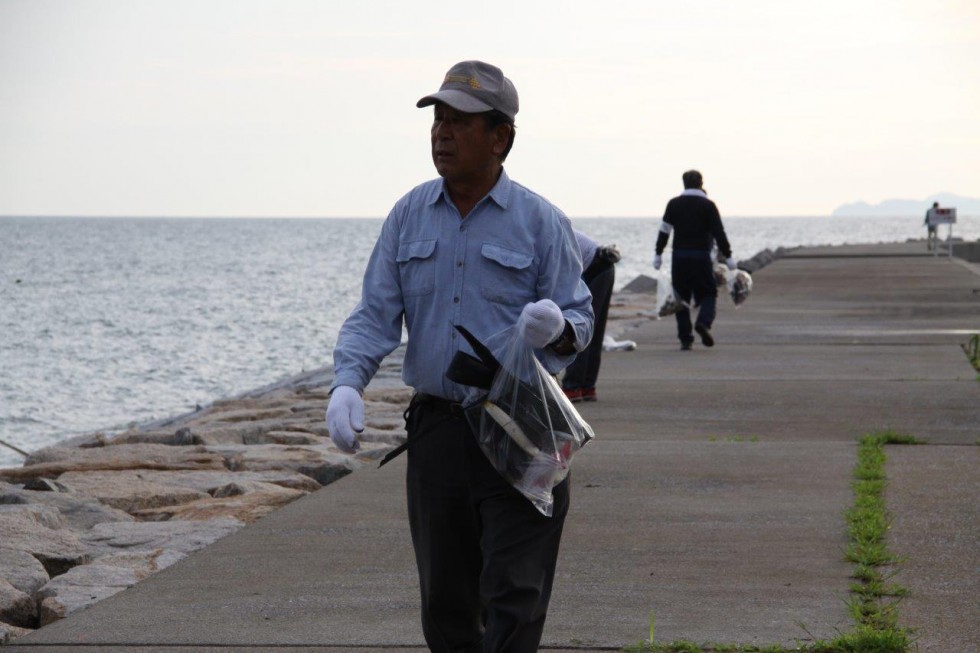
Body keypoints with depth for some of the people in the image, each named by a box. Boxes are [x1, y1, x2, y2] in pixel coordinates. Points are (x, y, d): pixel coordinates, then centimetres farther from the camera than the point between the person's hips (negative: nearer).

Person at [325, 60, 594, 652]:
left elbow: (580, 319, 1)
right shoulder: (410, 216, 9)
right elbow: (376, 314, 7)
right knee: (445, 602, 11)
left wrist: (558, 329, -24)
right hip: (436, 431, 4)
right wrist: (348, 384, -11)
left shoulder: (540, 221, -2)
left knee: (514, 599, -9)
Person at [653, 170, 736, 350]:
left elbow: (664, 231, 7)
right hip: (701, 256, -2)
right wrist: (728, 256, -1)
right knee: (708, 293, 9)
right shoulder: (707, 205, -2)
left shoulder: (674, 204, 6)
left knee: (681, 296, 9)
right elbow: (719, 233, -5)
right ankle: (704, 322, -19)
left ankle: (685, 338, 4)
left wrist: (658, 254, 14)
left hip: (679, 256, 2)